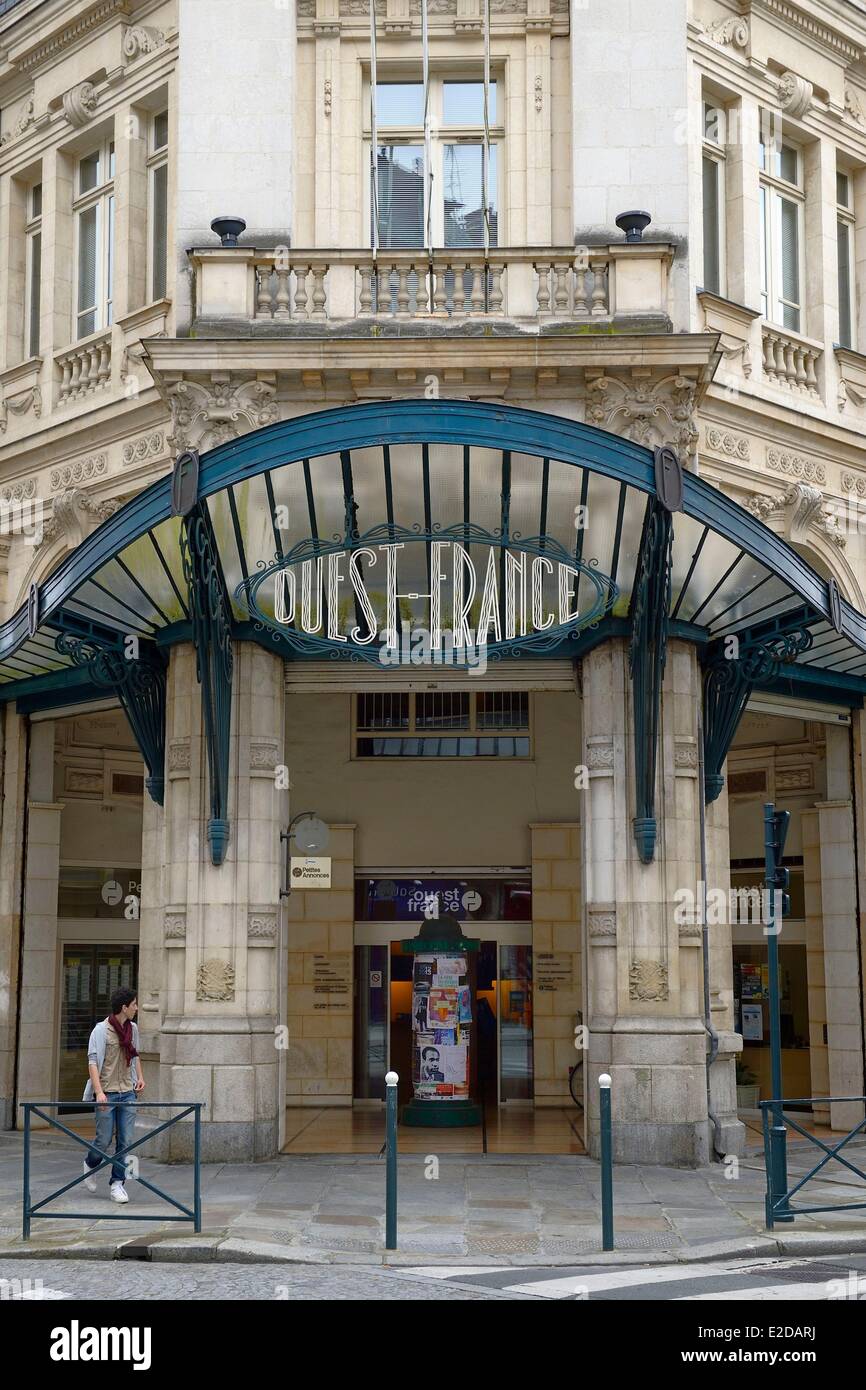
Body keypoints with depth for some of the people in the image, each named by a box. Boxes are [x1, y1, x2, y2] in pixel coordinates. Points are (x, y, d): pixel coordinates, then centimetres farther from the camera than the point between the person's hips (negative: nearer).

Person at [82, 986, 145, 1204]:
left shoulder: (132, 1028, 9)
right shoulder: (102, 1030, -11)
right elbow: (93, 1062, -14)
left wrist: (140, 1077, 12)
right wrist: (99, 1092, -23)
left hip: (128, 1093, 5)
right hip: (107, 1094, -5)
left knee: (126, 1141, 0)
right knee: (104, 1140, 3)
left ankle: (117, 1184, 9)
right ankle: (90, 1165, 33)